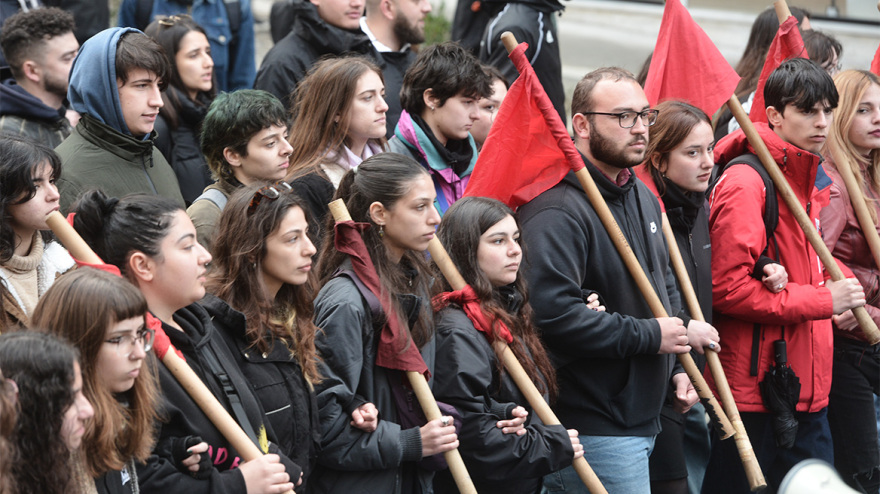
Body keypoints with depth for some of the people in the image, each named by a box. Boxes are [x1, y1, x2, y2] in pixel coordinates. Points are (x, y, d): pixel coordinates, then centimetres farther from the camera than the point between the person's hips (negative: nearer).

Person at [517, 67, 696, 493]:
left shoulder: (642, 197, 15)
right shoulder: (557, 210, -19)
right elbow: (552, 314, -30)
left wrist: (676, 367, 16)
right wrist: (650, 336, -21)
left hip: (643, 421, 10)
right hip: (593, 427, -10)